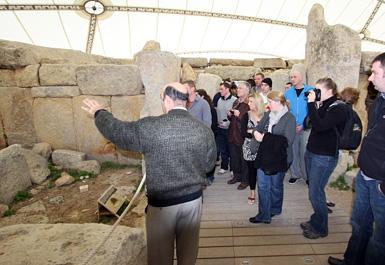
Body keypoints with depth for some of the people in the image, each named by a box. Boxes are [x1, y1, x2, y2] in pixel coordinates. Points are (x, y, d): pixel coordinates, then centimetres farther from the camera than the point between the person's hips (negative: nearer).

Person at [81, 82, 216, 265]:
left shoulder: (150, 127, -18)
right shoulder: (205, 131, -8)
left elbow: (116, 131, -2)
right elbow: (208, 165, 5)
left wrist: (99, 113, 17)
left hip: (162, 203, -3)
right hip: (193, 200, 4)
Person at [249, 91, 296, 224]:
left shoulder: (289, 118, -12)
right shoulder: (267, 115, 5)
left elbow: (287, 140, -20)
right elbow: (258, 129, 7)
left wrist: (265, 137, -21)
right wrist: (256, 133, -18)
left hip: (279, 158, -5)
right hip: (264, 155, 5)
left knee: (276, 186, 15)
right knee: (262, 186, 6)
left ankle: (274, 210, 37)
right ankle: (264, 215, 17)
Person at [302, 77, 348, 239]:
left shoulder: (338, 109, -14)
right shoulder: (322, 105, 9)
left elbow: (319, 126, -27)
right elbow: (309, 124, 9)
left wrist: (311, 104, -23)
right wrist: (313, 104, 2)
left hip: (325, 157, -7)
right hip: (311, 152, 7)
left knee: (315, 193, -1)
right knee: (313, 190, 16)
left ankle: (320, 229, 18)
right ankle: (316, 220, 33)